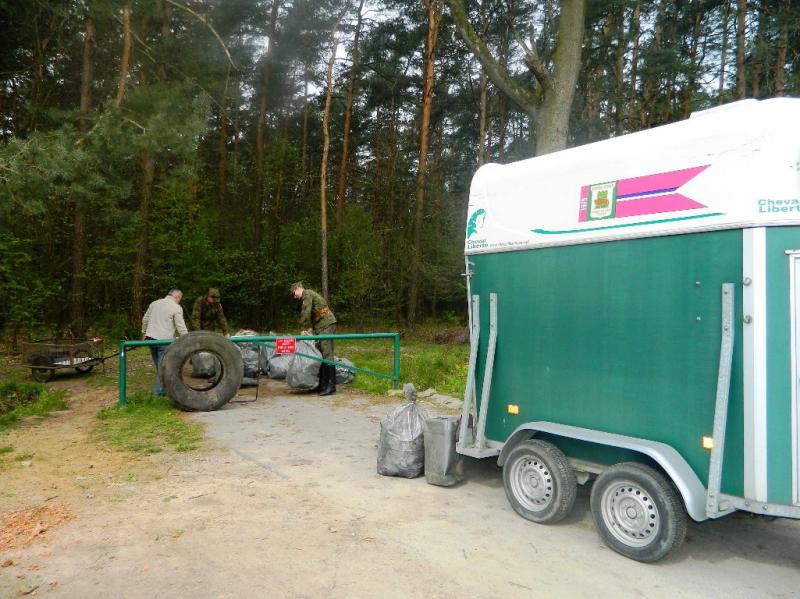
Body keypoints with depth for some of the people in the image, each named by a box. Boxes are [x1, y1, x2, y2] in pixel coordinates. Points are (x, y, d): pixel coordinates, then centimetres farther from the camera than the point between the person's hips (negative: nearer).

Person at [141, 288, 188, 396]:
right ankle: (158, 390, 4)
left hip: (150, 338, 7)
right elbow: (181, 327, -8)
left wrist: (144, 333, 30)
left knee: (158, 365, 18)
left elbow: (145, 320, 19)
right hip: (164, 340, -7)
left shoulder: (154, 303, 13)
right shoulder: (176, 308, -7)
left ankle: (159, 388, 27)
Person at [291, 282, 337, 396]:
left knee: (327, 355, -13)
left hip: (326, 325, -10)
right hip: (321, 327, 10)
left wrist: (303, 329, -10)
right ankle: (323, 384, 15)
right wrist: (312, 329, 7)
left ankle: (331, 386, -13)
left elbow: (306, 313, -14)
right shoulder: (310, 295, 26)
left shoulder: (307, 294, -3)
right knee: (320, 355, 11)